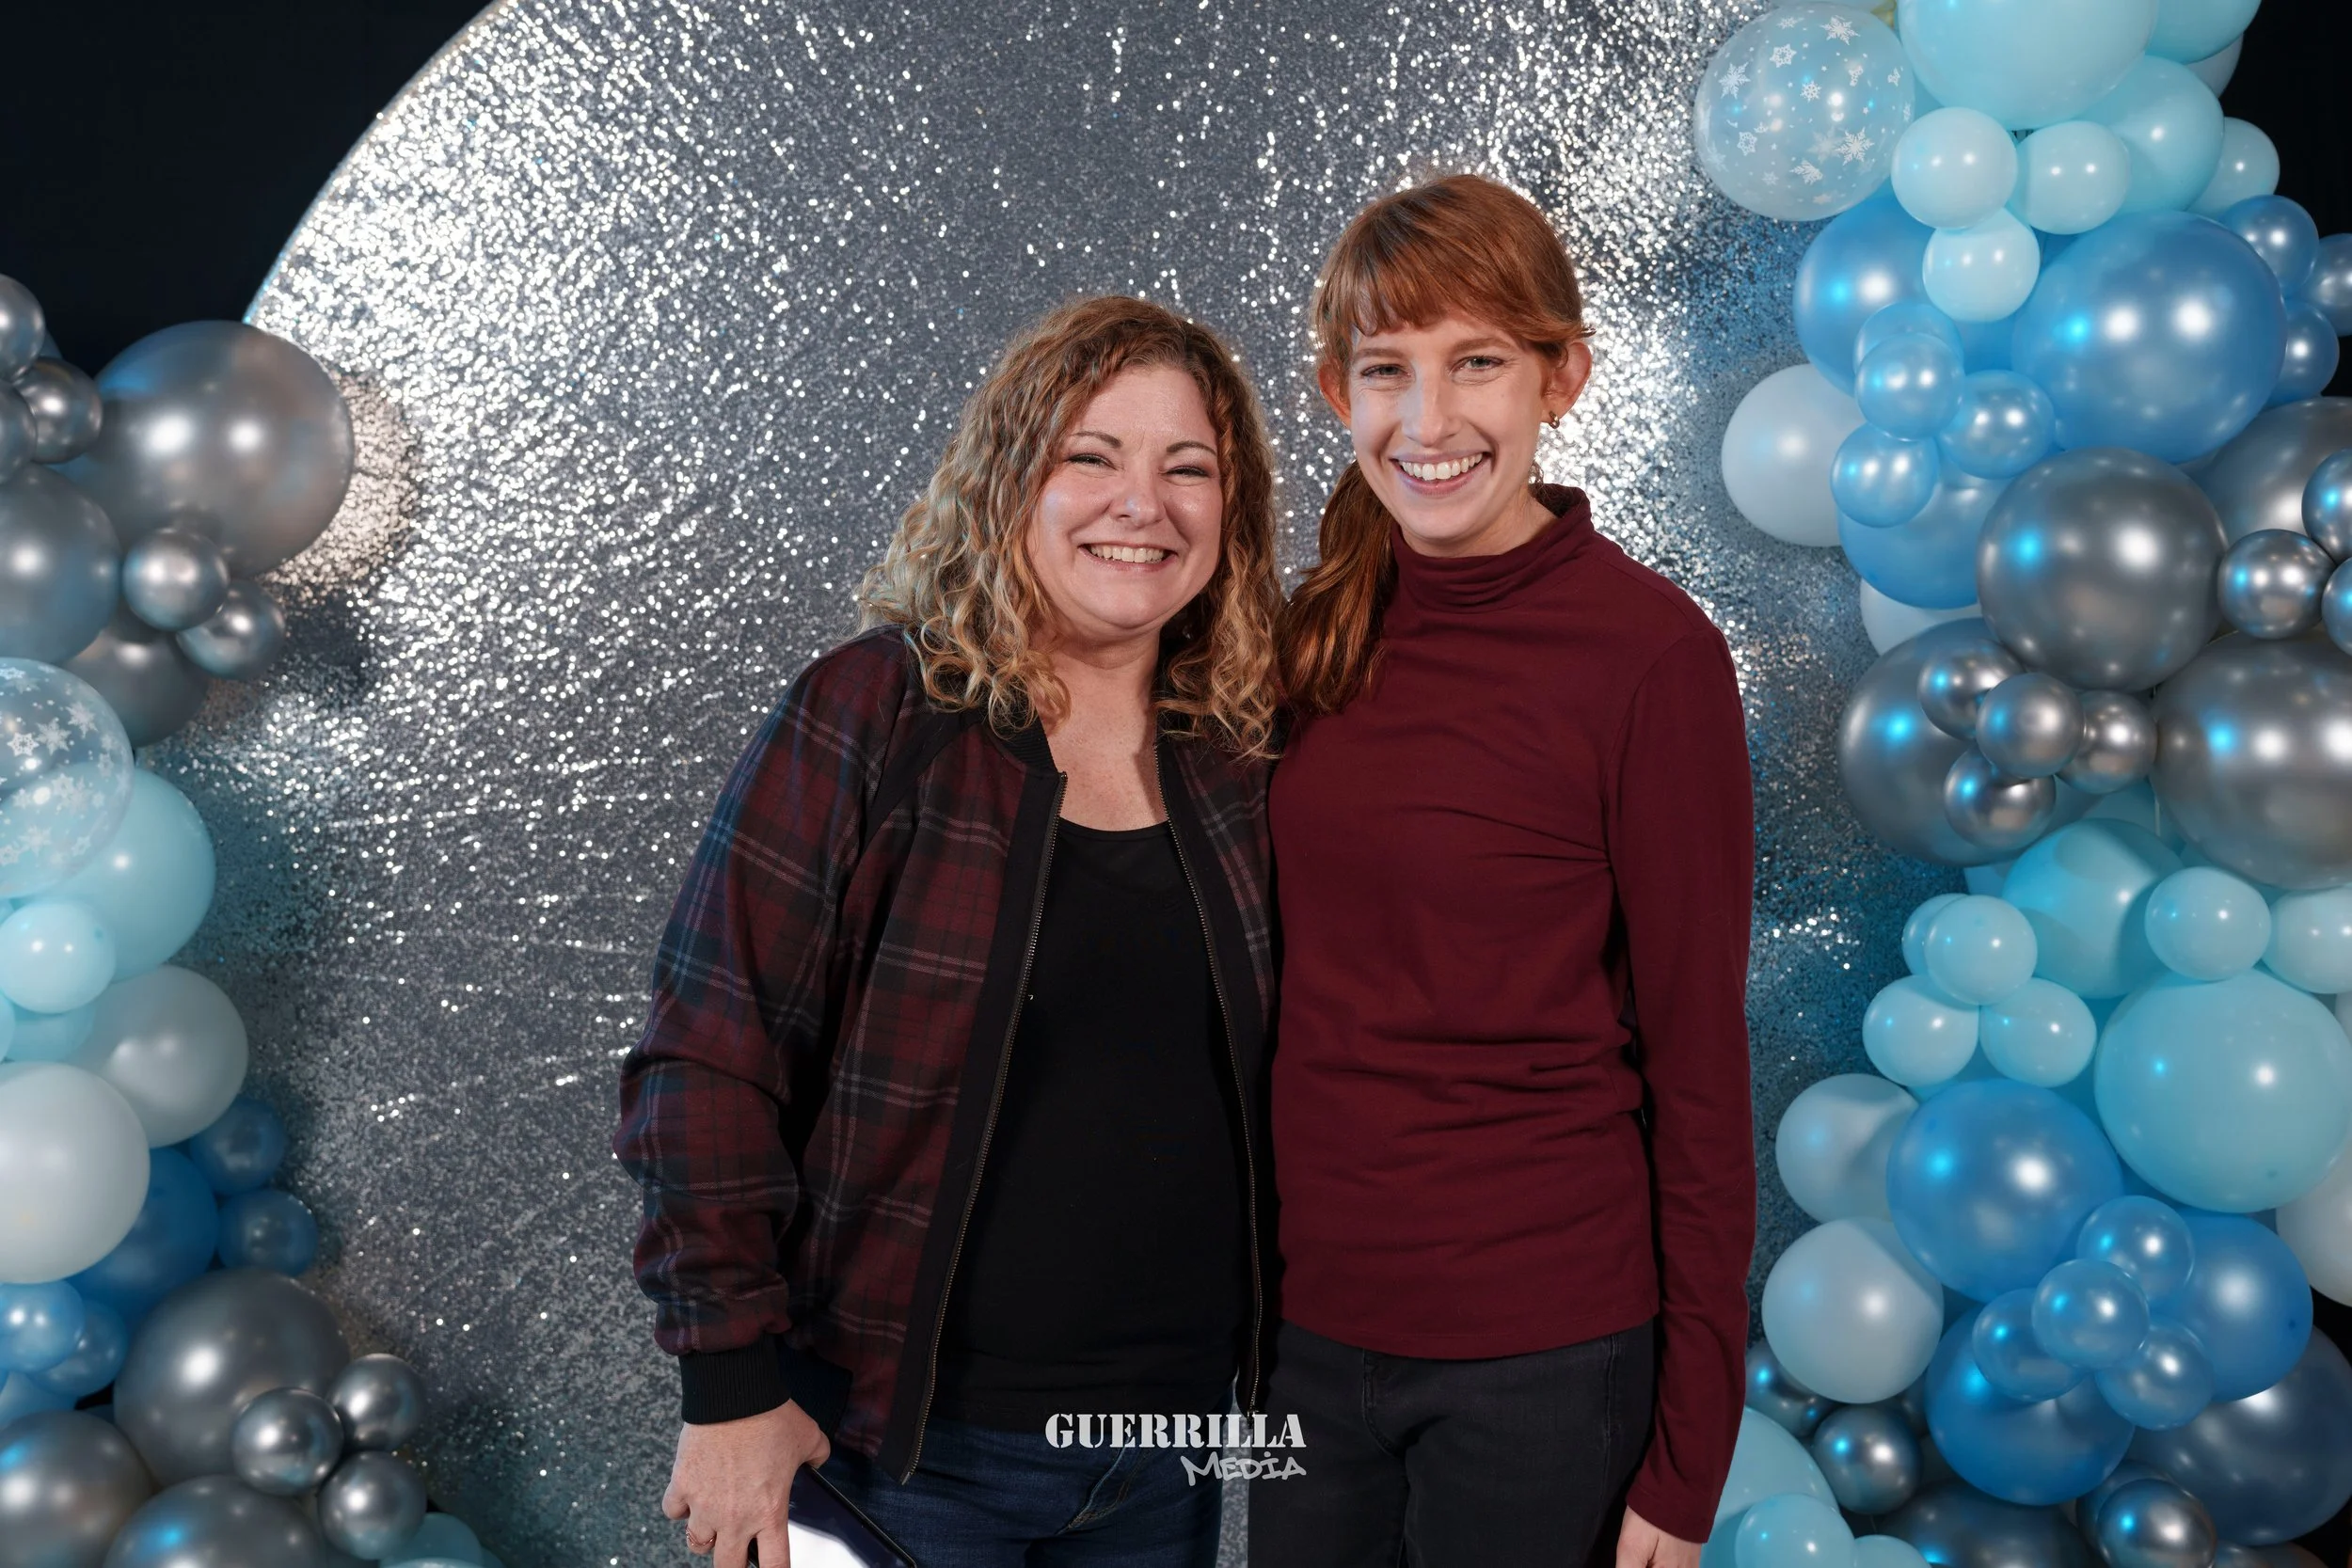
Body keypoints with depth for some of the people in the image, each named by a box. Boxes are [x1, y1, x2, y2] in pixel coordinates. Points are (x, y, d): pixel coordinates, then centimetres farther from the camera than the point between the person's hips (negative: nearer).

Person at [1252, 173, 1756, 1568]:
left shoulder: (1650, 651, -14)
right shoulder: (1323, 628, 1)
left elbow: (1698, 1069, -11)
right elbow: (1297, 993, 8)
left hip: (1539, 1354, -4)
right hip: (1303, 1321, 5)